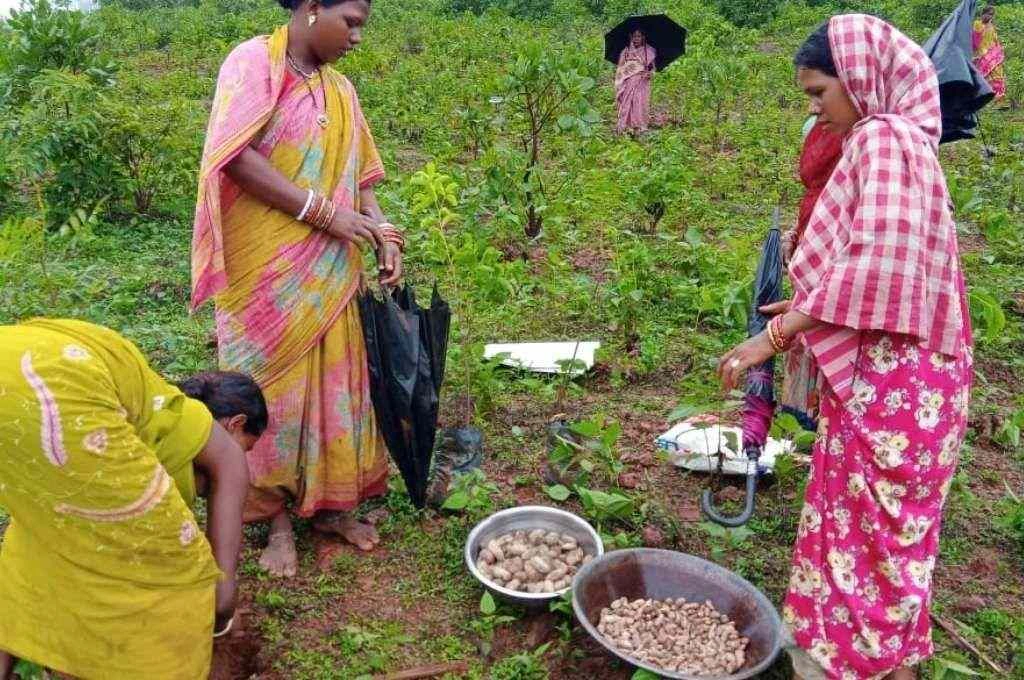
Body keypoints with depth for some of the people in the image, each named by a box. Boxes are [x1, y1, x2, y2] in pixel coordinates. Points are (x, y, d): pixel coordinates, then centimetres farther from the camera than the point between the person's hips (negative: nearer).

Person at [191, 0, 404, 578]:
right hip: (267, 268, -6)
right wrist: (325, 212, -18)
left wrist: (384, 233, -4)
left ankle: (332, 503, 24)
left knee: (334, 378, 9)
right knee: (273, 382, 3)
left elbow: (358, 175, 14)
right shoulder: (254, 62, -7)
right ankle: (276, 516, 18)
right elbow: (234, 157, -17)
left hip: (329, 268, 6)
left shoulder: (340, 88, 13)